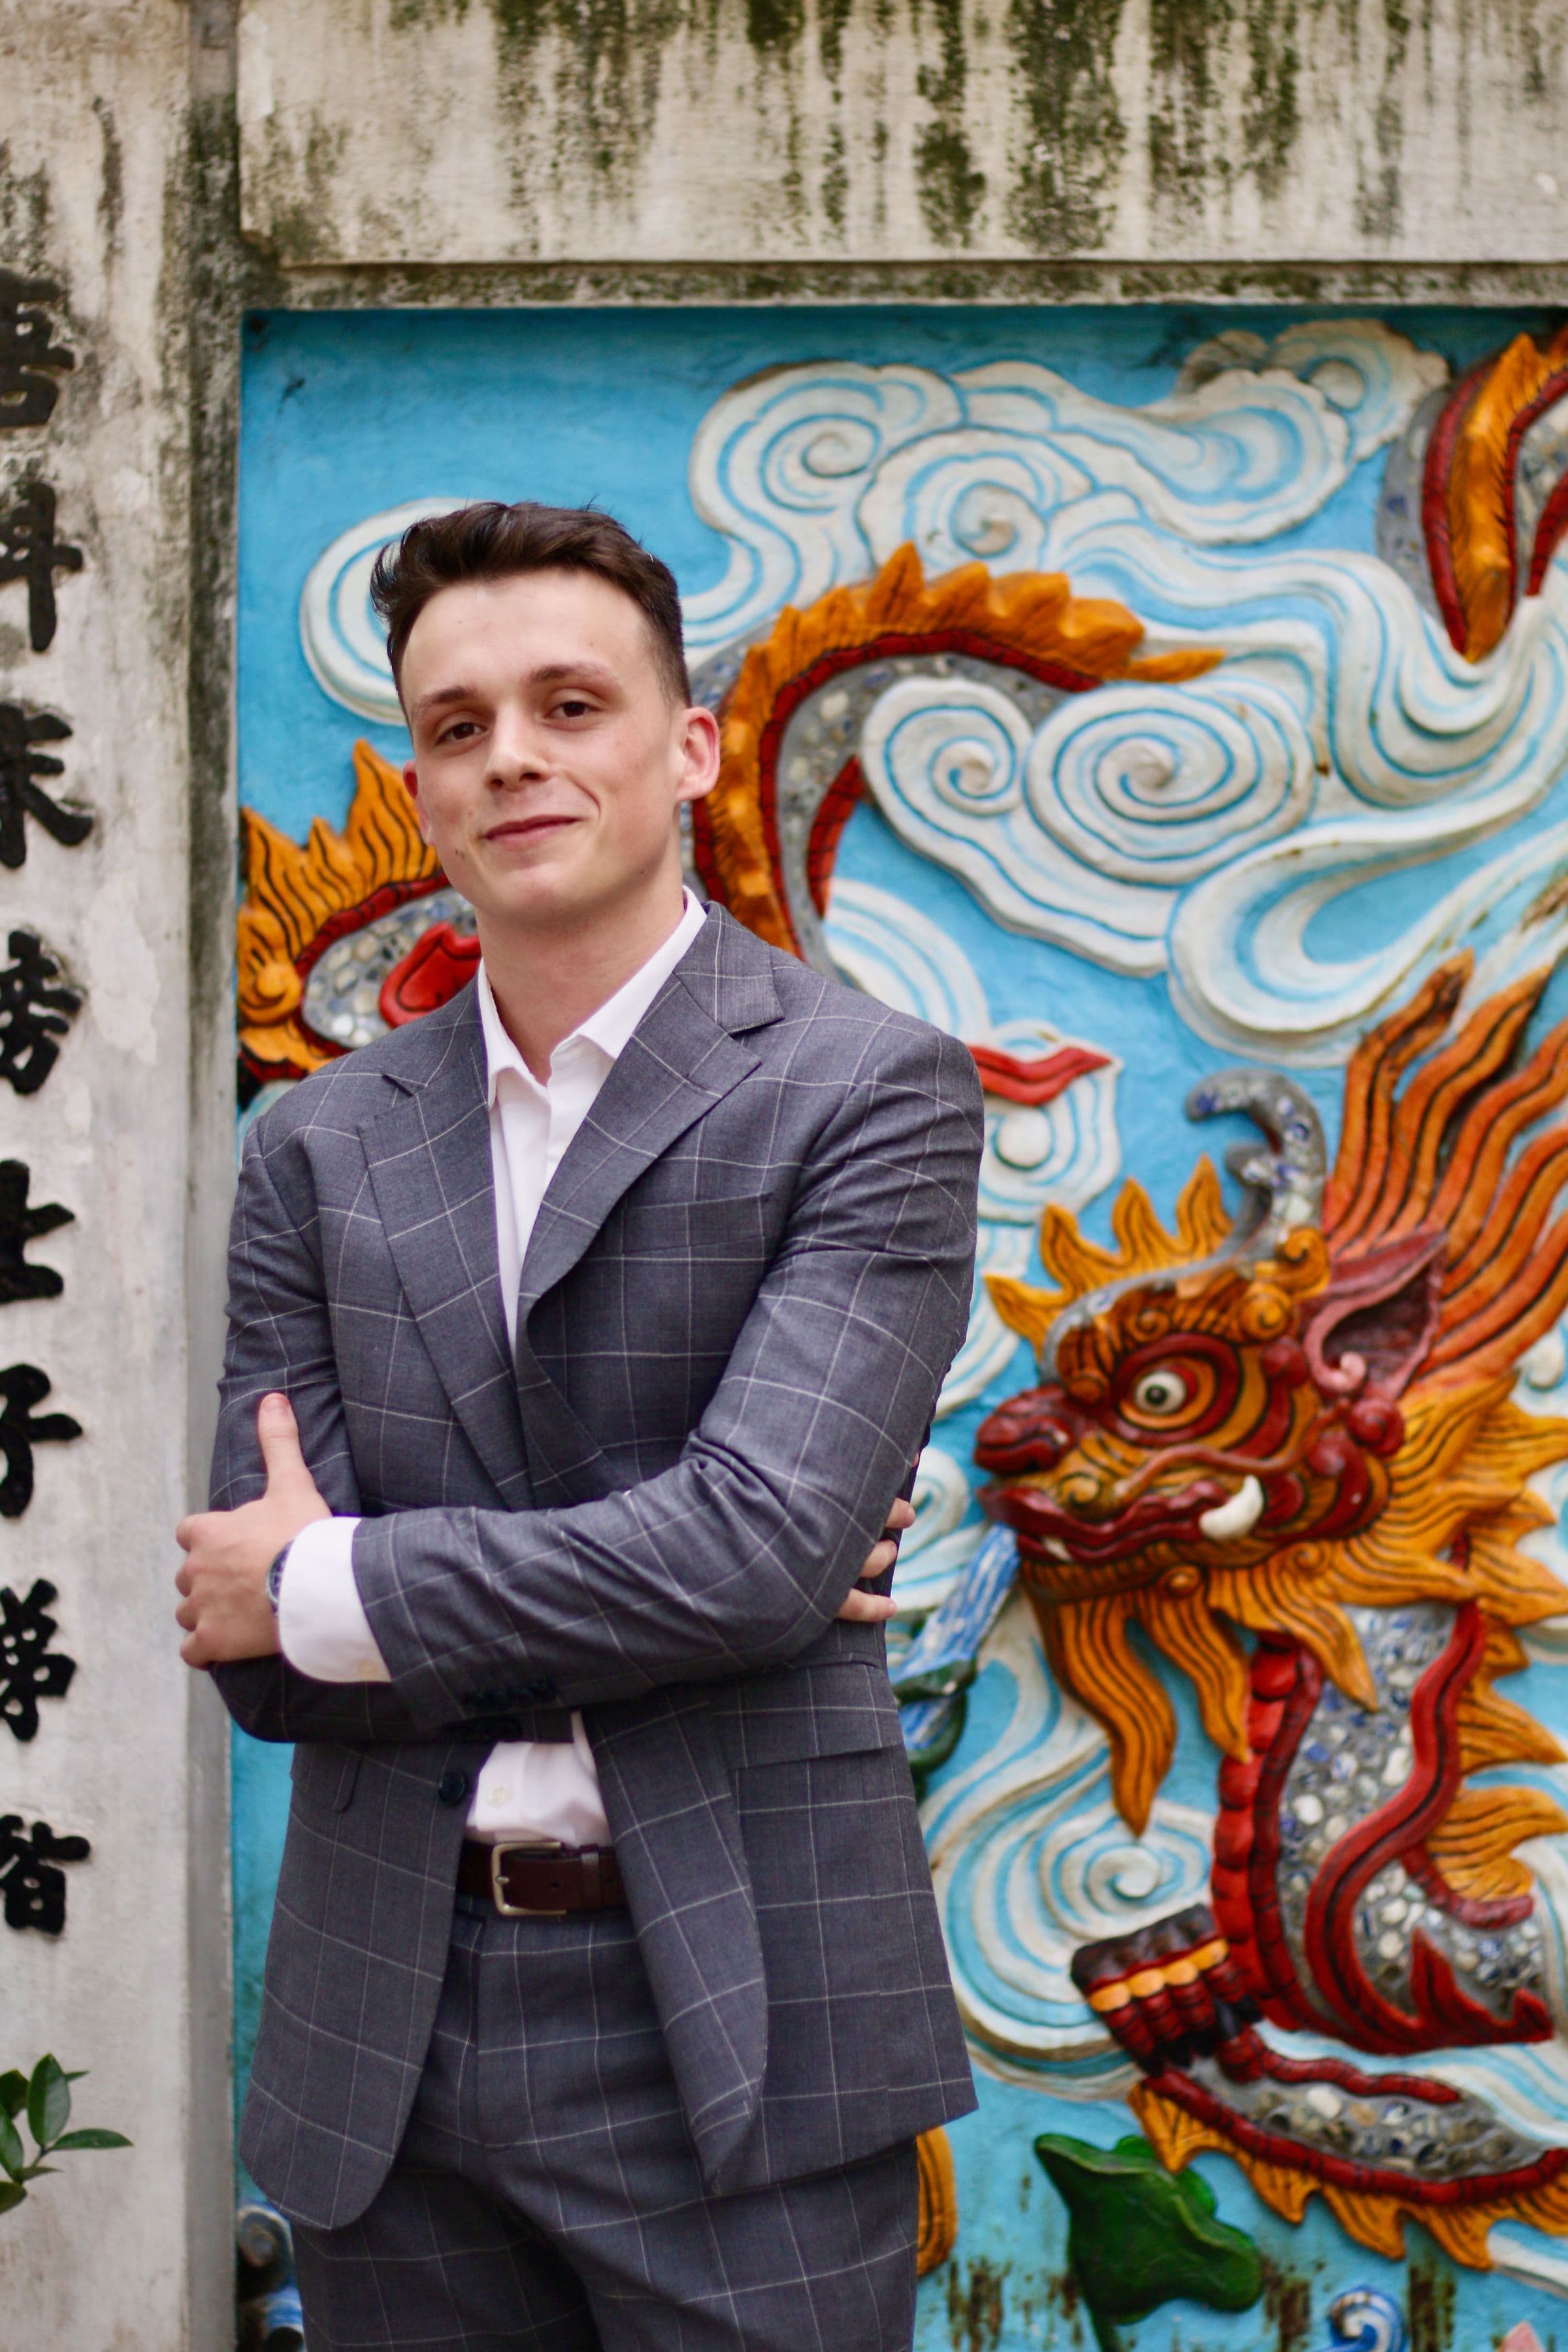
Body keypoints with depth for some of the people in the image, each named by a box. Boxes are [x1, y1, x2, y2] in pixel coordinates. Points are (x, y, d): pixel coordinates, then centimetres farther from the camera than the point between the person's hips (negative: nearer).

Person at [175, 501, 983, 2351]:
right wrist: (631, 1593, -10)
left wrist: (341, 1588, -9)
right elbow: (256, 1652, 0)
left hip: (734, 2034, -3)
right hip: (384, 2040, 4)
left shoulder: (870, 1093, -5)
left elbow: (763, 1545, -18)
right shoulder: (318, 1152, 7)